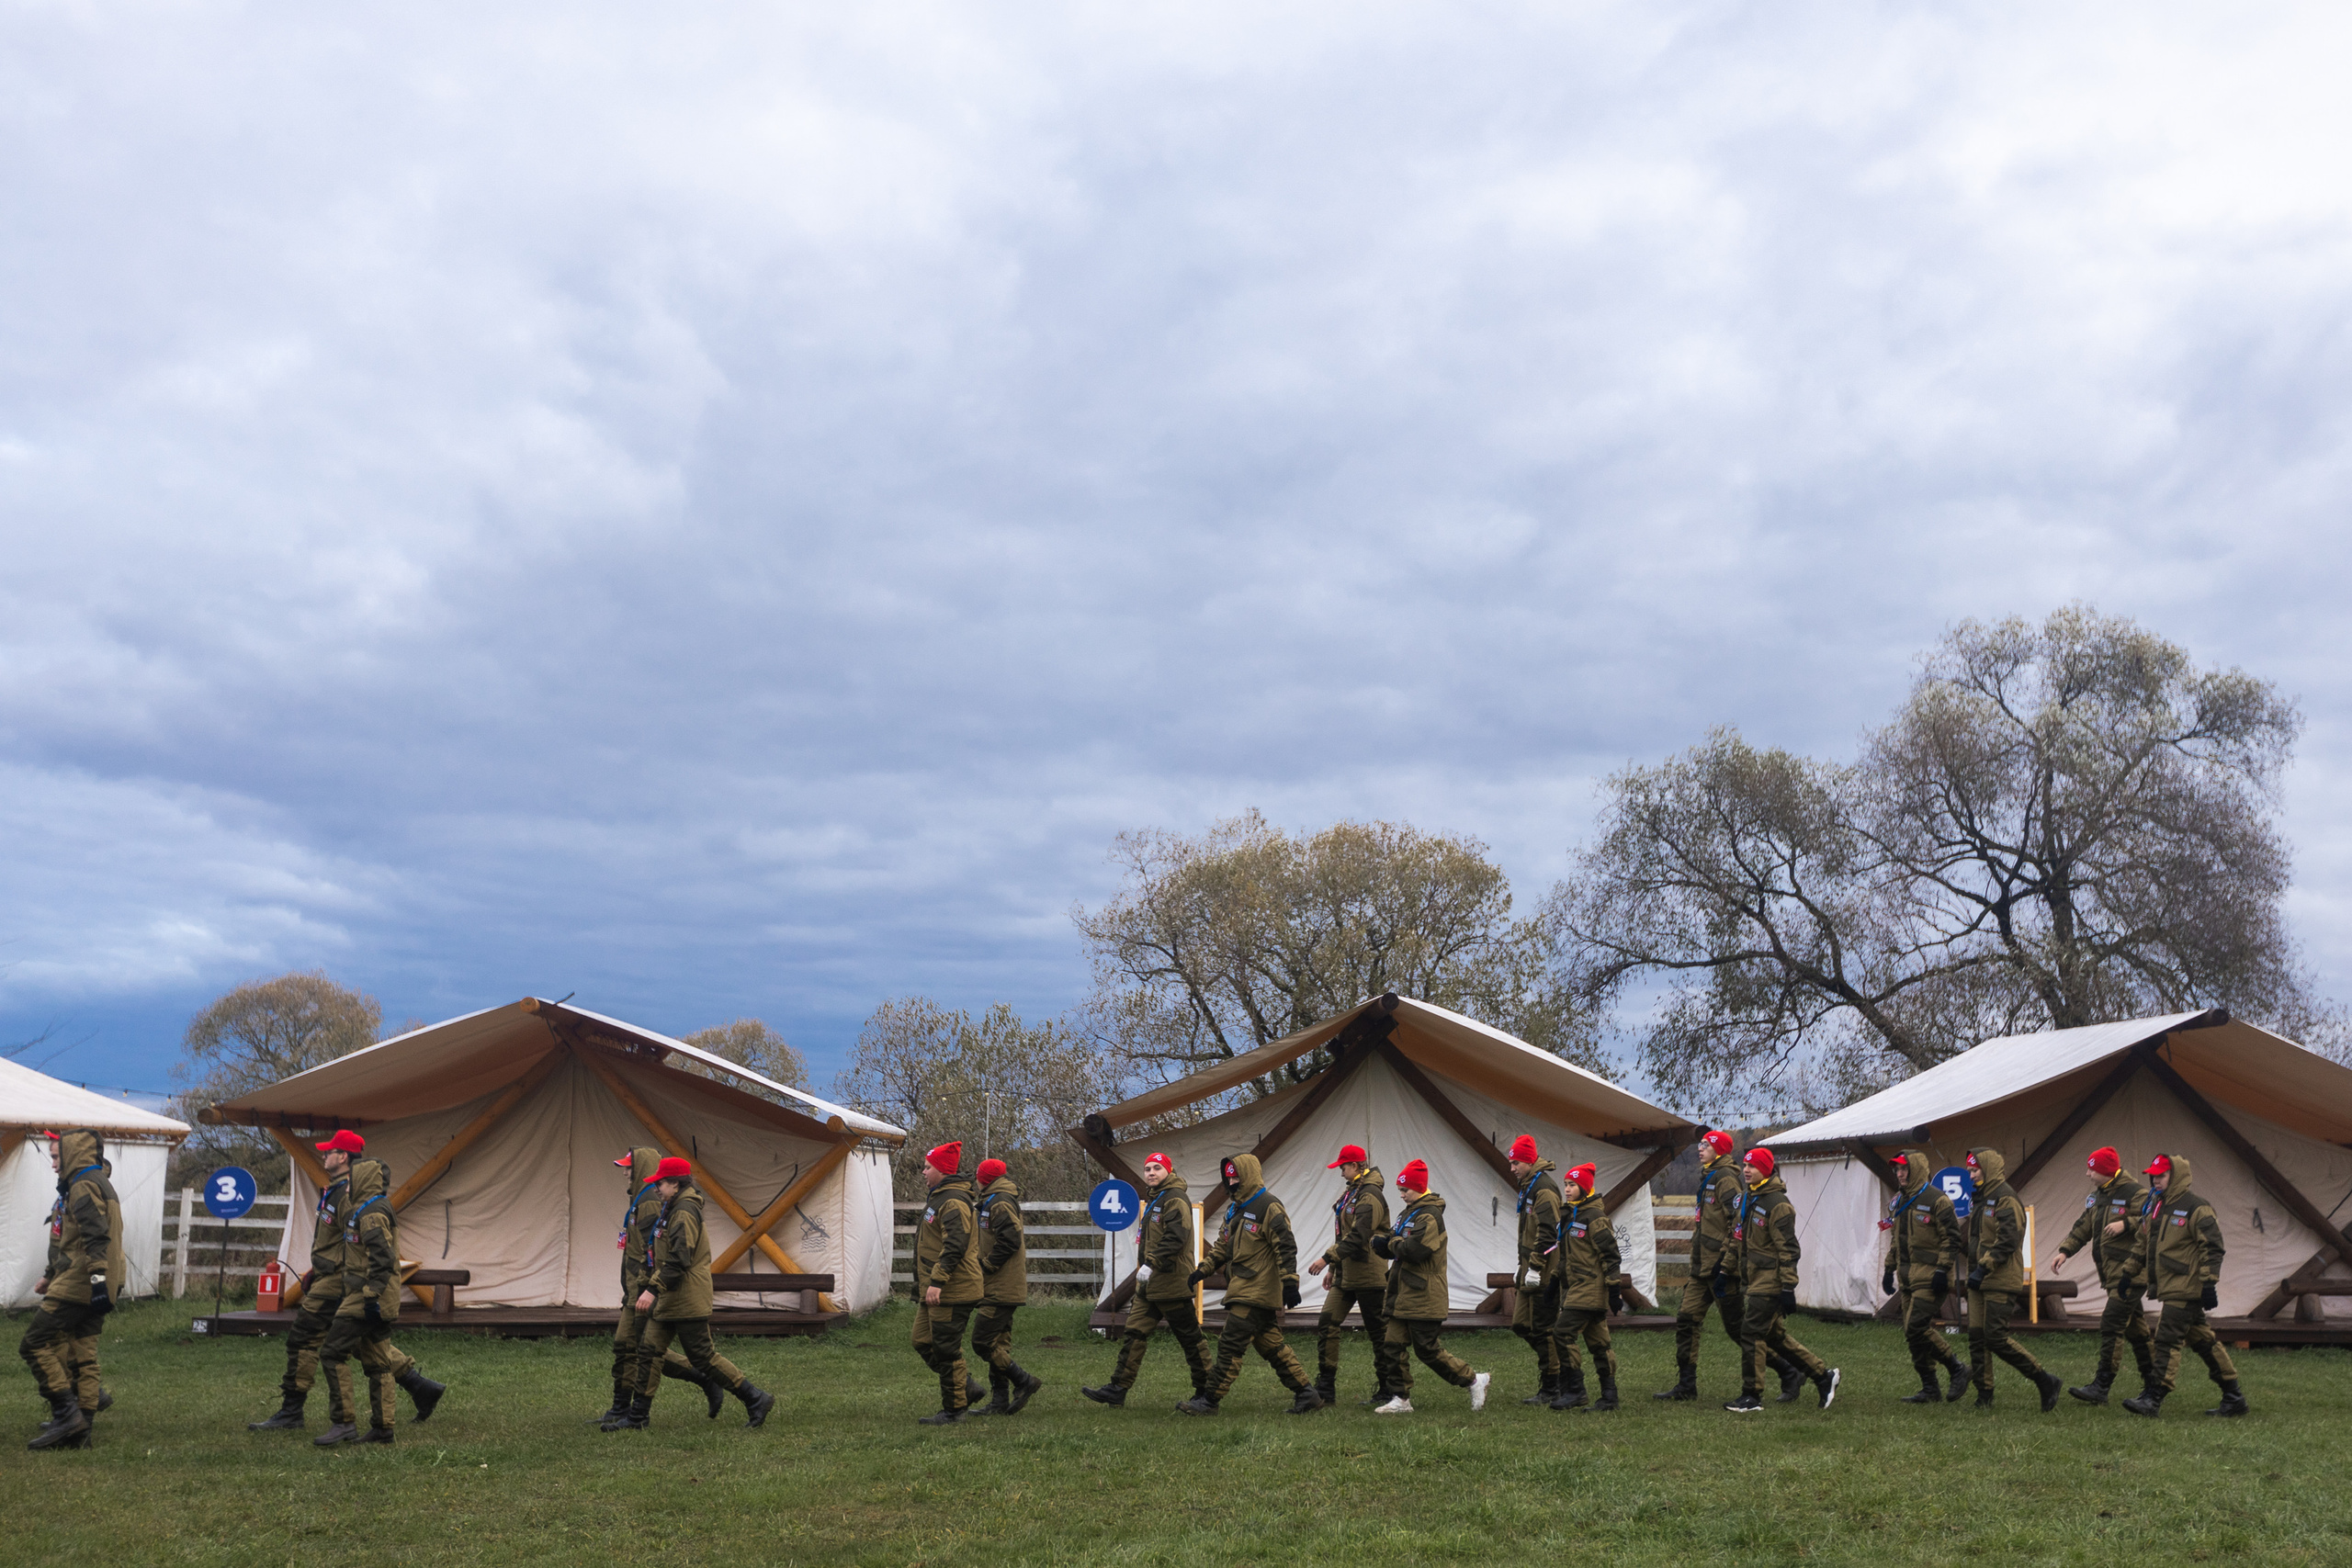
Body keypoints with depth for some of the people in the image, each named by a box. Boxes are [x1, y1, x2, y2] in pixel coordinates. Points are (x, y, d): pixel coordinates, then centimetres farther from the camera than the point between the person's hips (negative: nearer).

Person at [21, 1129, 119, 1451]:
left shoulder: (84, 1185, -10)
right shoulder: (99, 1183, 23)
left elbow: (96, 1236, -24)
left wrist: (98, 1276, -32)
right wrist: (51, 1277, 37)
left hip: (76, 1286, -10)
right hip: (90, 1290, 10)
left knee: (35, 1343, -8)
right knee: (82, 1357, 8)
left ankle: (67, 1413, -15)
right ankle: (79, 1430, 8)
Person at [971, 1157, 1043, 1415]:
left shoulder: (1000, 1203, -12)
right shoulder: (995, 1202, 20)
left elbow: (1009, 1239, -22)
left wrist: (984, 1265, -16)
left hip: (1000, 1288, -11)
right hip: (1002, 1288, 11)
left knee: (982, 1340, -11)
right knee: (998, 1343, 10)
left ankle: (1023, 1381, -6)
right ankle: (1000, 1403, 12)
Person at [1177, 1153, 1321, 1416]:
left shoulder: (1269, 1207, -11)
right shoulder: (1236, 1209, 18)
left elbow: (1285, 1246, -15)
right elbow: (1222, 1245, 24)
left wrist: (1290, 1282, -21)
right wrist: (1202, 1270, 14)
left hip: (1257, 1293, -10)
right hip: (1243, 1291, 10)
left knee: (1231, 1345, -8)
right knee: (1271, 1346, 10)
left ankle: (1209, 1401, -5)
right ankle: (1306, 1394, 14)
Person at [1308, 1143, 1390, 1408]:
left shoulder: (1370, 1197, -17)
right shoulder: (1351, 1193, 15)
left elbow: (1357, 1238, -25)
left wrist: (1327, 1258, -24)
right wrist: (1333, 1268, 20)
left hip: (1368, 1276, -10)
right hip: (1346, 1275, 10)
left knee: (1378, 1332, 1)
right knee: (1327, 1325, 1)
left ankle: (1387, 1391, 12)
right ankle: (1325, 1389, 3)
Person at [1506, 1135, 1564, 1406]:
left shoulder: (1544, 1188, -15)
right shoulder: (1528, 1186, 17)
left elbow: (1547, 1233, -21)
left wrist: (1535, 1267, -22)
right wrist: (1521, 1264, 22)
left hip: (1544, 1272, -10)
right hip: (1531, 1271, 10)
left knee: (1542, 1328, -5)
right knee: (1521, 1325, 11)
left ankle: (1551, 1389, 2)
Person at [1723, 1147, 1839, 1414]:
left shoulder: (1777, 1204, -15)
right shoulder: (1746, 1199, 12)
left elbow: (1788, 1249, -17)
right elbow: (1737, 1239, 22)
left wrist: (1788, 1288, -18)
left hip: (1769, 1283, -9)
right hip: (1753, 1280, 9)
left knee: (1751, 1334, -8)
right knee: (1775, 1335, 14)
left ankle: (1752, 1397, 0)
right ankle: (1823, 1375, 25)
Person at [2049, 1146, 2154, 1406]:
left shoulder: (2134, 1194, -12)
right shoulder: (2097, 1197, 15)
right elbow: (2083, 1227, 19)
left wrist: (2125, 1224, -25)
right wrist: (2064, 1251, 9)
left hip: (2130, 1274, -9)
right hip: (2112, 1275, 9)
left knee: (2111, 1326, -12)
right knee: (2135, 1328, 15)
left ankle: (2100, 1387, -12)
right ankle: (2153, 1381, 24)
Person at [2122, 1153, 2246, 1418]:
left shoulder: (2196, 1208, -11)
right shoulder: (2154, 1207, 15)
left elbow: (2212, 1248, -14)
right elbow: (2144, 1246, 24)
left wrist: (2209, 1284, -18)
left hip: (2186, 1288, -9)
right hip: (2168, 1287, 9)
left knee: (2168, 1338, -13)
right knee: (2202, 1340, 13)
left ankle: (2153, 1398, -14)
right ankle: (2233, 1397, 20)